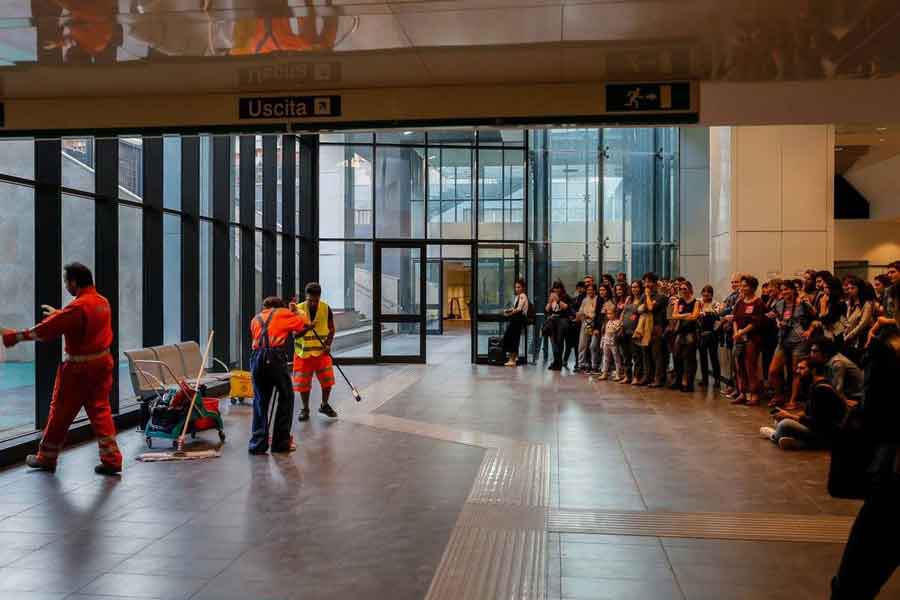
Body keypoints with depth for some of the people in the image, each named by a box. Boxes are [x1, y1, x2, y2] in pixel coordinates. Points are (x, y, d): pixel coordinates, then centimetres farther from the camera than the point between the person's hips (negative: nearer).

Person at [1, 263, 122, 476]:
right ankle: (111, 460, 5)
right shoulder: (103, 302, 5)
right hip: (102, 362, 7)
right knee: (100, 410, 9)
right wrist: (58, 314, 34)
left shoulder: (78, 307, -19)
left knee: (60, 412, 9)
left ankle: (46, 458, 25)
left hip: (79, 368, -7)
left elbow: (46, 330, -16)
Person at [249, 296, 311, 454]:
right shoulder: (283, 313, 17)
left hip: (256, 357, 4)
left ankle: (258, 444, 11)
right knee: (286, 398, 10)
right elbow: (305, 323, 16)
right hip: (276, 357, -4)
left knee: (260, 401, 13)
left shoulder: (256, 319, 28)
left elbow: (254, 338, 23)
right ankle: (281, 442, 11)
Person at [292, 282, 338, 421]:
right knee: (303, 383, 3)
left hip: (321, 351, 1)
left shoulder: (326, 309, -5)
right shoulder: (298, 309, -10)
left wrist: (328, 344, -10)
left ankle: (324, 405, 24)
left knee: (327, 380, 0)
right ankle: (305, 409, 22)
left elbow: (331, 328, 4)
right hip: (303, 352, -1)